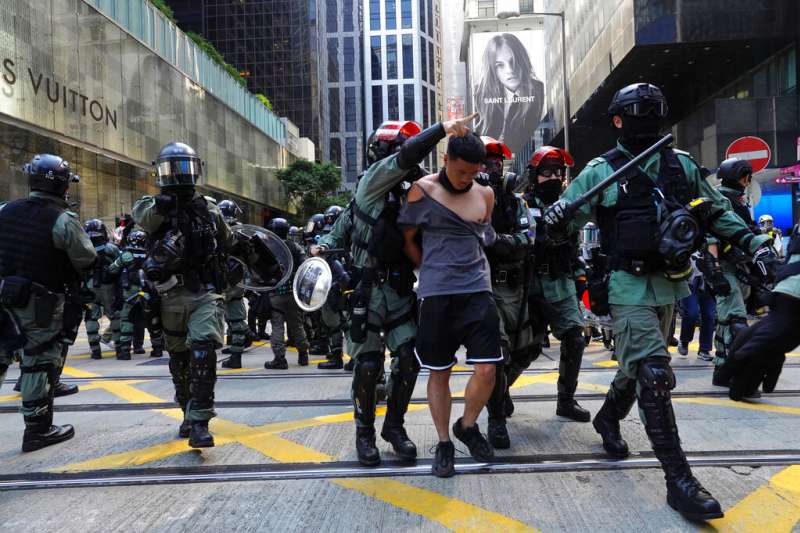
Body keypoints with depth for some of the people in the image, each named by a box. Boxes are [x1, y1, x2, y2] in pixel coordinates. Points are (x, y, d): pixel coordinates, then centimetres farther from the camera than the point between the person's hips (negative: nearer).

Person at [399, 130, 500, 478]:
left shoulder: (485, 194, 11)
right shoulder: (423, 191, 0)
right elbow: (407, 240, 5)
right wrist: (432, 271, 6)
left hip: (478, 290, 3)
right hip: (437, 295, -3)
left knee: (487, 369, -4)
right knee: (439, 371, 6)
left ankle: (467, 426, 24)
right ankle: (444, 443, 24)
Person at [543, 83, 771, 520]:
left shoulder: (681, 165, 8)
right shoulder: (601, 171, -4)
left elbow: (717, 212, 17)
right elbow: (567, 214, -3)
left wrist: (750, 240, 5)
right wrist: (556, 218, -26)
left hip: (669, 285, 6)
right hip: (629, 286, -5)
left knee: (639, 366, 19)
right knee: (654, 374, -12)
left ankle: (608, 419, 45)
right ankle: (679, 479, -5)